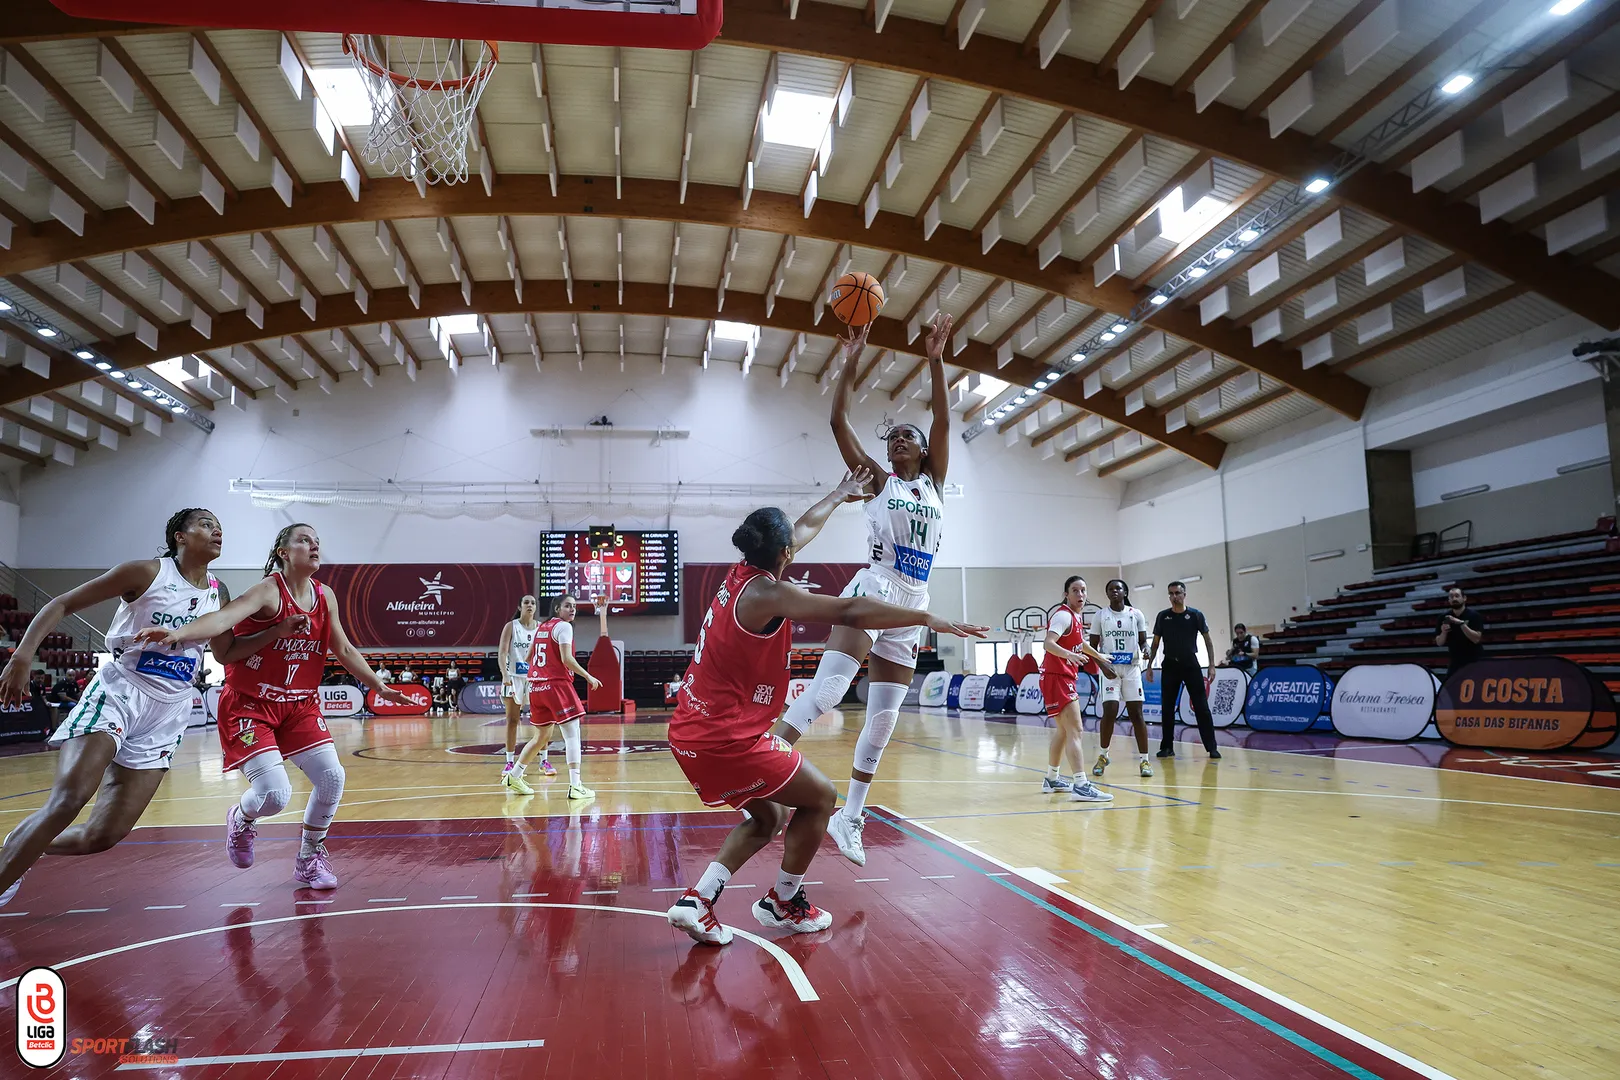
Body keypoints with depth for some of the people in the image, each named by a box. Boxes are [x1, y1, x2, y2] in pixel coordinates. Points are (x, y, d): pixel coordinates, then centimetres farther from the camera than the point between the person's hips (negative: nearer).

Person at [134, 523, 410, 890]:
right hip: (250, 705, -6)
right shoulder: (269, 591, -17)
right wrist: (177, 633, -53)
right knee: (275, 795, -17)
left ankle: (310, 858, 17)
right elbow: (225, 617, -35)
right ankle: (241, 819, 22)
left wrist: (380, 686, 13)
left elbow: (344, 650, 13)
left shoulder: (325, 597, 1)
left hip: (299, 705, 6)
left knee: (331, 777, -6)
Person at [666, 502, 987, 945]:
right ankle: (783, 902, 21)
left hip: (691, 733, 10)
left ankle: (697, 900, 12)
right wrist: (928, 618, -18)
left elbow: (803, 531, 24)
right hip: (727, 738, -10)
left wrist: (839, 495, 38)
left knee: (769, 816, 23)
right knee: (820, 798, 8)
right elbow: (851, 612, -24)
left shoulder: (741, 576, 8)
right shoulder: (767, 594, -18)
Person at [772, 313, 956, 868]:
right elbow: (838, 422, -1)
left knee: (883, 717, 8)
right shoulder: (878, 480, 8)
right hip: (873, 588, -4)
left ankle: (850, 817, 18)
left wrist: (935, 360, -4)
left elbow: (943, 420, 3)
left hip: (912, 604, 4)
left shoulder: (934, 481, 15)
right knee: (830, 683, -28)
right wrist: (852, 361, -5)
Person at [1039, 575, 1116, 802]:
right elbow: (1049, 643, -31)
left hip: (1065, 677, 10)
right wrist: (1068, 654, -49)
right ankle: (1080, 785, -21)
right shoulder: (1063, 616, -16)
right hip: (1056, 677, -10)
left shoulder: (1077, 617, 13)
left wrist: (1099, 656, 46)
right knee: (1075, 731, -16)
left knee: (1063, 730, 20)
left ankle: (1052, 779, 32)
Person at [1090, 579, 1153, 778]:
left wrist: (1144, 649, -15)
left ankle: (1143, 760, 6)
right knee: (1110, 712, -10)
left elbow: (1143, 641, 8)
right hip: (1110, 669, -1)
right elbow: (1093, 646, 4)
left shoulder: (1136, 614, 5)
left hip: (1132, 669, 1)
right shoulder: (1100, 616, 3)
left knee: (1136, 713, 0)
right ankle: (1103, 756, 9)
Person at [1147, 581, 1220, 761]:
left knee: (1202, 706, -4)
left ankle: (1211, 747, 1)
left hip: (1190, 664, -2)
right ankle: (1167, 747, 13)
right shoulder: (1162, 616, 3)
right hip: (1170, 665, 2)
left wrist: (1212, 665, -5)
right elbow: (1155, 642, 9)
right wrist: (1149, 665, 4)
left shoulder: (1196, 615, -2)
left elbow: (1207, 640, 1)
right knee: (1167, 708, 4)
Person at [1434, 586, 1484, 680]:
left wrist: (1461, 623, -28)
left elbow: (1476, 638, -20)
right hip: (1456, 661, 3)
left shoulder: (1473, 615, -10)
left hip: (1475, 661, -3)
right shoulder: (1444, 618, 0)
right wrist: (1444, 632, -20)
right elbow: (1439, 643, 0)